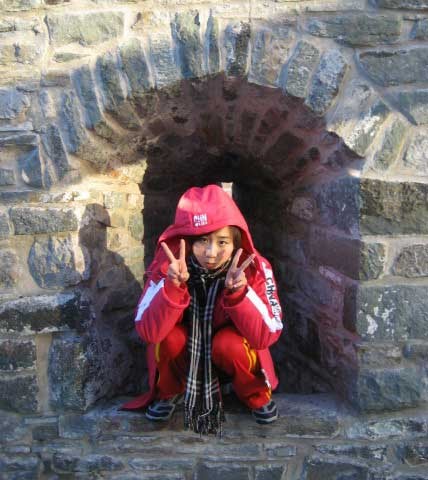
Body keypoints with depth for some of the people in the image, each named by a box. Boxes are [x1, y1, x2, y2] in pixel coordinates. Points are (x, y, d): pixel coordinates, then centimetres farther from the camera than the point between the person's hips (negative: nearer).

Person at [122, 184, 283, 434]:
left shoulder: (254, 268, -24)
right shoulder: (168, 265, -23)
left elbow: (266, 336, -28)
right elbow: (148, 332, -29)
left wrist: (238, 292, -43)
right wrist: (173, 286, -44)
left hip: (229, 354, -1)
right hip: (183, 351, 1)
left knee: (229, 343, -32)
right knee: (168, 337, -29)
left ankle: (257, 395, 1)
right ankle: (170, 391, 4)